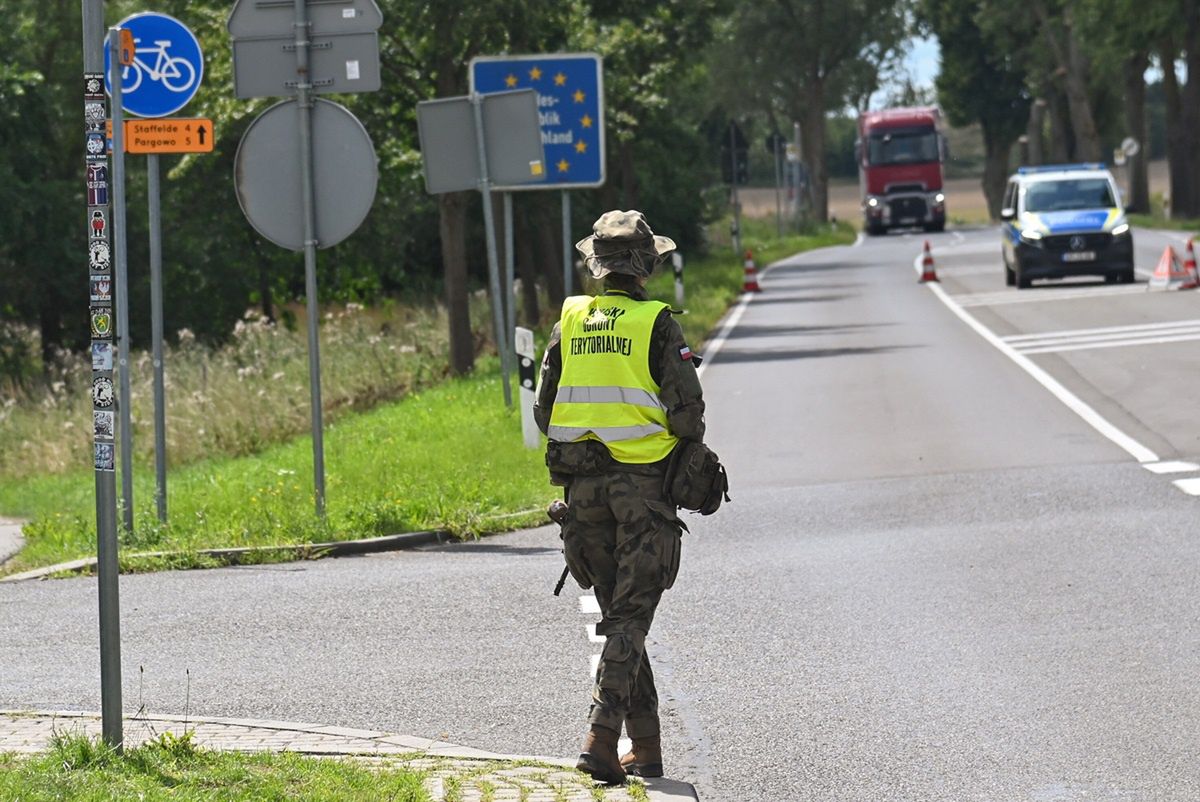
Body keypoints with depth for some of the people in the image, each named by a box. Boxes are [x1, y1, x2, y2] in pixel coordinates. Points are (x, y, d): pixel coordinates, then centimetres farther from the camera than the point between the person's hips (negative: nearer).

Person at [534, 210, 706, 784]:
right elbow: (688, 410, -12)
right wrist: (687, 451, 9)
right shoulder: (656, 325, -8)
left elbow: (545, 408, 6)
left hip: (584, 483, 4)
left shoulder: (571, 322, 4)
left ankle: (645, 746, 16)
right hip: (644, 483, -4)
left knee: (618, 612, 14)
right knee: (630, 617, -3)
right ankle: (601, 736, -16)